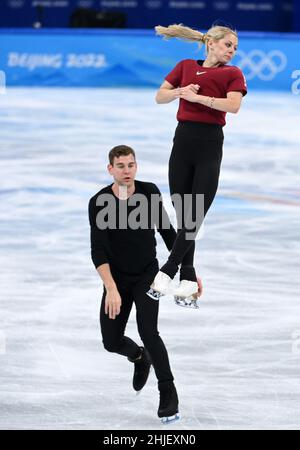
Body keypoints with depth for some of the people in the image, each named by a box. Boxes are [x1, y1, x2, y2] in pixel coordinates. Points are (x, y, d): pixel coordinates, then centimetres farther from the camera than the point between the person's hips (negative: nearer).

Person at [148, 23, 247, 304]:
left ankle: (167, 271, -8)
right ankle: (188, 277, 9)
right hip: (183, 141, 3)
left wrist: (197, 97, -15)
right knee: (182, 215, 3)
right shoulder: (186, 67, 13)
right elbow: (160, 97, 9)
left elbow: (233, 105, -13)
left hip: (210, 146, -3)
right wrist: (181, 91, -10)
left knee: (195, 216, -9)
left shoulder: (232, 73, 4)